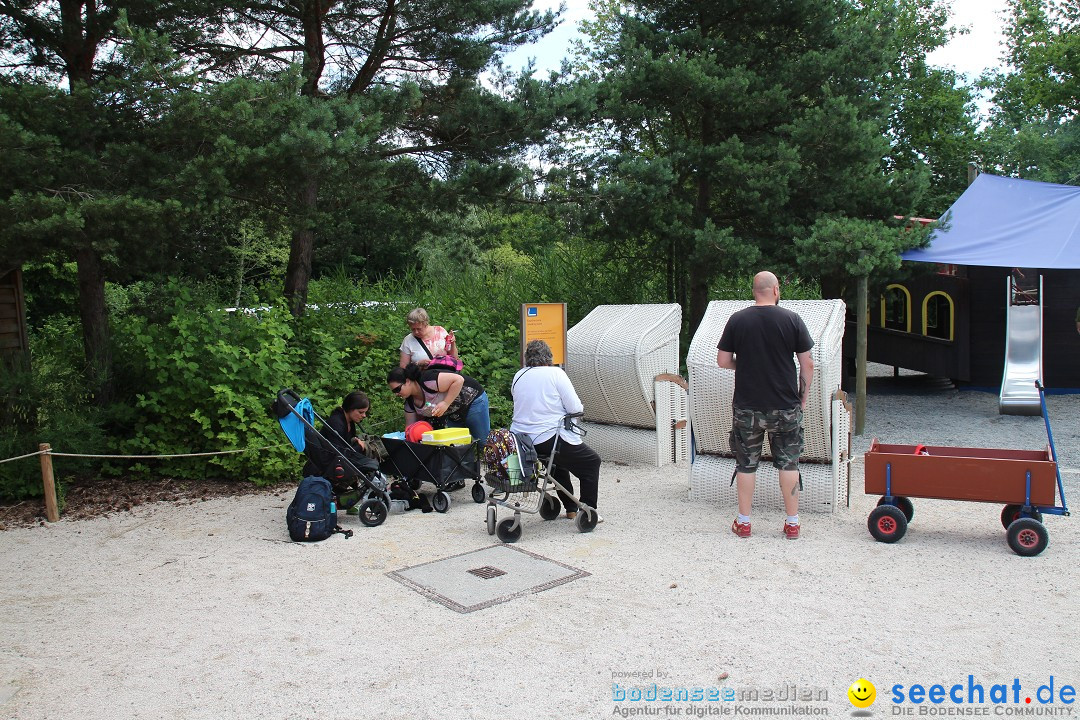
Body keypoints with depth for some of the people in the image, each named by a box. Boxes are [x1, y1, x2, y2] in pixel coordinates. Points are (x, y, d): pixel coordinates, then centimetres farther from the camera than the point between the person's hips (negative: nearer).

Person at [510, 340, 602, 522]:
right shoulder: (555, 373, -9)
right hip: (548, 438, -7)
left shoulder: (518, 376, 8)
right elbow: (575, 408, -11)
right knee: (591, 461, 13)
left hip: (521, 440, 7)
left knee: (559, 459, 34)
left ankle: (571, 508, 36)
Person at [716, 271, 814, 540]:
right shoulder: (792, 319, -4)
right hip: (786, 406, 0)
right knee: (788, 463, 11)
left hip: (747, 407, 0)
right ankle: (792, 523, 17)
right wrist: (803, 397, 8)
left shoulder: (737, 320, -3)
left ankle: (743, 522, 17)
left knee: (746, 464, 10)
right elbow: (807, 364, -3)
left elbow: (723, 361, 0)